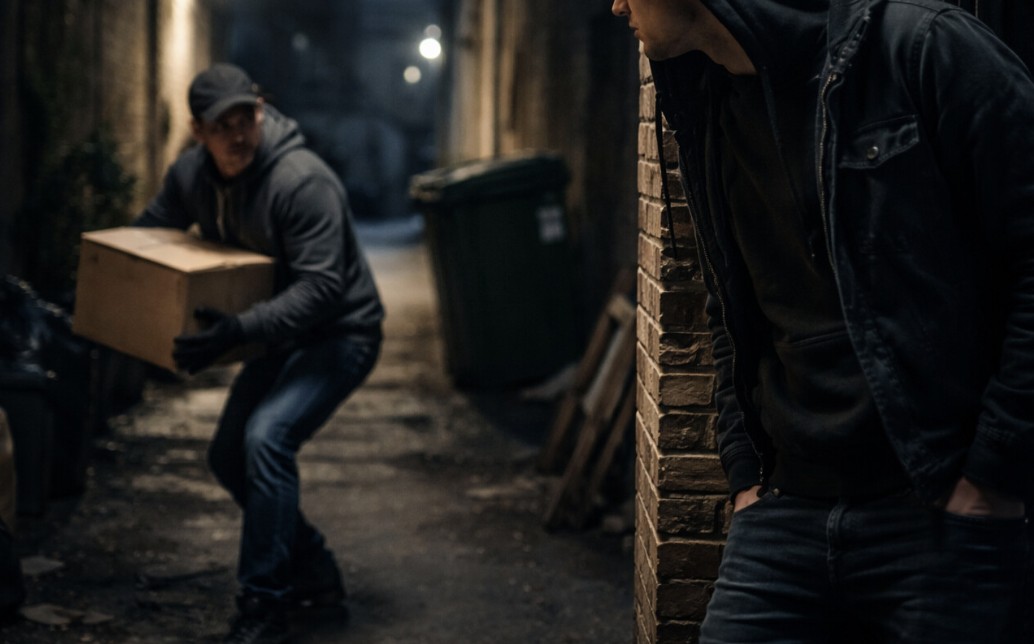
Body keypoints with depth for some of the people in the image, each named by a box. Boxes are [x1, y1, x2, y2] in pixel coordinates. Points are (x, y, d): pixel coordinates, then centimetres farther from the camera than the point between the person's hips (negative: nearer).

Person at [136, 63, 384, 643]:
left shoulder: (302, 180, -29)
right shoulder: (192, 174, -4)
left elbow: (321, 286, -34)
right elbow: (151, 229, 15)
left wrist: (242, 329, -44)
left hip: (340, 334, -9)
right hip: (280, 334, 9)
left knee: (267, 437, -27)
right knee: (229, 457, 12)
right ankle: (314, 572, 28)